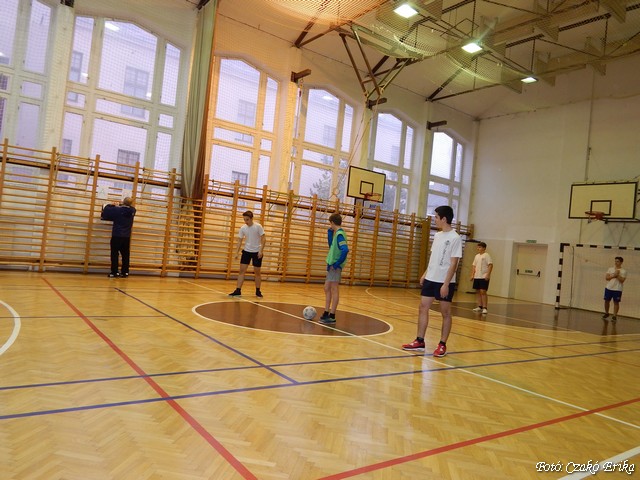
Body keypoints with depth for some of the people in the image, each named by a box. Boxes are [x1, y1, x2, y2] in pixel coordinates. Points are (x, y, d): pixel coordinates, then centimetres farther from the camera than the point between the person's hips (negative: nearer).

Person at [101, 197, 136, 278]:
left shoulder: (117, 210, -10)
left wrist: (110, 205, 18)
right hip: (127, 237, 4)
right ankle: (125, 272, 11)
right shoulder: (132, 211, 1)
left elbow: (106, 211, 1)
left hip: (116, 236, -4)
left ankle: (114, 272, 0)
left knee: (114, 254, 1)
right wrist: (122, 205, 30)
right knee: (125, 255, 9)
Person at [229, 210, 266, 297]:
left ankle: (258, 291, 18)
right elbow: (240, 240, 3)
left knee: (257, 272, 4)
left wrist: (261, 251, -18)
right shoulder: (243, 228, -3)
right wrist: (237, 252, -6)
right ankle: (238, 291, -2)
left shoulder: (258, 226, -12)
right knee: (242, 270, -4)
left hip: (257, 252, -3)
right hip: (246, 251, 3)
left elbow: (264, 239, -10)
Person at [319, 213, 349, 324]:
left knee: (334, 290, -4)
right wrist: (330, 233, 13)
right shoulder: (336, 233, 12)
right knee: (327, 288, 15)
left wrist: (337, 264, -22)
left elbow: (345, 250, -27)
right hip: (331, 265, 10)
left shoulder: (340, 234, -15)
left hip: (335, 266, -10)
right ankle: (326, 313, 24)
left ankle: (332, 316, 2)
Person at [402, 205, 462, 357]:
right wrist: (425, 273, 15)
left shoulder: (455, 238, -12)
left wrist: (446, 284, -19)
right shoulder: (437, 235, 11)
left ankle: (442, 345, 13)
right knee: (423, 308, 6)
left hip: (445, 282, -7)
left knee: (445, 313, 3)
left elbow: (453, 263, -15)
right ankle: (420, 342, 14)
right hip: (430, 279, 8)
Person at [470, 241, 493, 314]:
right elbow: (474, 266, 17)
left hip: (484, 277, -7)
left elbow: (490, 265, -13)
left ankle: (484, 308, -8)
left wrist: (488, 275, -20)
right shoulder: (477, 256, 14)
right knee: (478, 291, 9)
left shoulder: (486, 255, -6)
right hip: (477, 277, 7)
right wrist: (472, 275, 9)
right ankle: (479, 306, 17)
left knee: (483, 292, -11)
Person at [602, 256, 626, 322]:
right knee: (607, 301, 8)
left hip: (617, 289, -3)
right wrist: (613, 276, -13)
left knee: (616, 302, 0)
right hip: (608, 288, 4)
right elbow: (606, 277, -1)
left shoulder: (623, 271, -2)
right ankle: (606, 313, 24)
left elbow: (622, 280, -12)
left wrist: (617, 275, -16)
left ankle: (615, 316, 6)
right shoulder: (610, 269, 8)